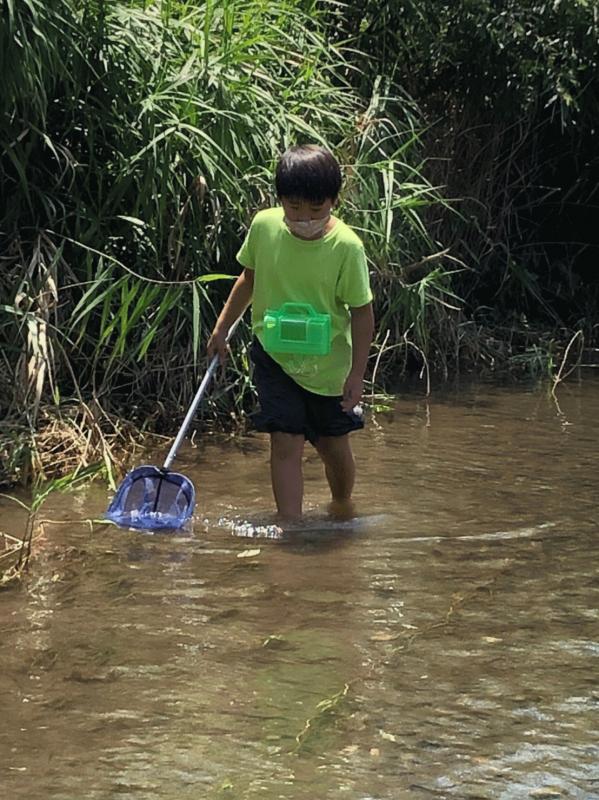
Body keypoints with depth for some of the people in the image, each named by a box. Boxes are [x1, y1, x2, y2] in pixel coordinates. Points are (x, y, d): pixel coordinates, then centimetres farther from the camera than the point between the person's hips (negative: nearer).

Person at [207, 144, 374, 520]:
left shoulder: (346, 246, -20)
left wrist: (357, 373, -13)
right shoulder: (264, 226, -10)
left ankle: (342, 507, 42)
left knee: (334, 445, 15)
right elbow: (249, 279, 9)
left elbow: (362, 312, -12)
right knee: (286, 443, -9)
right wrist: (222, 328, 13)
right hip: (275, 357, 1)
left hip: (328, 363, -1)